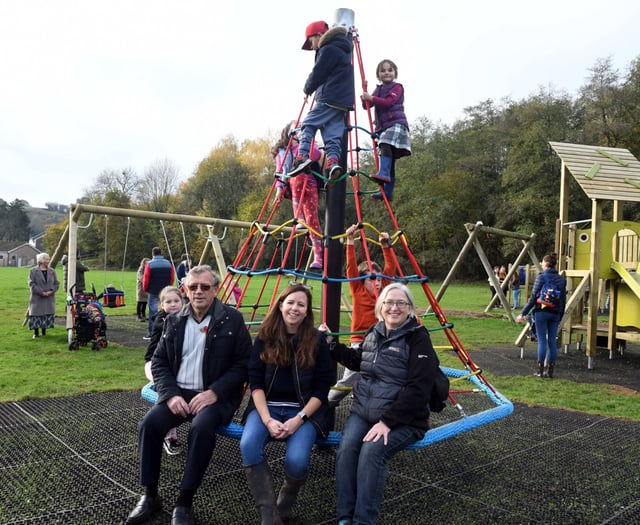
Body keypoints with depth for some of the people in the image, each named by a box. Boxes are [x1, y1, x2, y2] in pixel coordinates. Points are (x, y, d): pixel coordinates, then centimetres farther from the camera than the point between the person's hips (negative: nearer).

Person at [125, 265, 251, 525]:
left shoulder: (232, 319, -4)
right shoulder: (174, 321, 9)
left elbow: (243, 364, -6)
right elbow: (158, 361, 10)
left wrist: (214, 392, -17)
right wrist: (171, 394, -8)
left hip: (215, 395, -4)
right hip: (179, 392, 4)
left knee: (201, 427, -33)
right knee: (149, 423, -21)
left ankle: (185, 504, -17)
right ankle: (150, 496, -1)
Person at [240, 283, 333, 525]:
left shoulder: (317, 340, -1)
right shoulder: (265, 337, 2)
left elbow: (322, 387, -2)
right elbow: (255, 381, -1)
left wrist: (299, 419, -14)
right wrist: (267, 419, -15)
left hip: (305, 410, -1)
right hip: (266, 406, 2)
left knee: (296, 460, -28)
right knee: (248, 445, -30)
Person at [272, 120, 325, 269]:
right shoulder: (282, 151, 23)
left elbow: (317, 155, -3)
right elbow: (280, 171, 11)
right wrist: (279, 187, -5)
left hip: (309, 184, -2)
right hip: (293, 186, 2)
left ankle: (318, 257, -27)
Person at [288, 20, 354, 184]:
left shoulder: (328, 50, -4)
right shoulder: (342, 50, 26)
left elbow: (317, 74, -5)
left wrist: (307, 89, 12)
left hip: (328, 99, -9)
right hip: (343, 101, 9)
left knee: (308, 124, -7)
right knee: (333, 136, 1)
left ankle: (302, 157, -20)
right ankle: (333, 162, -17)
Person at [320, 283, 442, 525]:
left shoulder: (418, 339, -8)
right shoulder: (374, 333, 11)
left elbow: (418, 389, -16)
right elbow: (358, 361, 30)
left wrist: (387, 421, -21)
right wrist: (331, 344, 22)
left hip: (403, 420, -5)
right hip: (362, 411, 5)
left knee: (372, 450, -31)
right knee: (346, 447, -23)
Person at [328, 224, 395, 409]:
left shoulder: (383, 290, 9)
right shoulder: (357, 290, 0)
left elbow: (390, 268, 9)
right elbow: (351, 267, -8)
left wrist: (386, 246, -1)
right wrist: (350, 242, -15)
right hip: (359, 342, -4)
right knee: (350, 378, -8)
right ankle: (328, 402, 9)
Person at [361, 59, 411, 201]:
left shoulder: (397, 88, 2)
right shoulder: (378, 90, 22)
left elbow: (388, 102, -14)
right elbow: (367, 106, 17)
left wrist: (371, 98, -18)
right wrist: (365, 98, -2)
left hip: (396, 124, -7)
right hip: (383, 127, 7)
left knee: (386, 146, -32)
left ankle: (383, 173, -48)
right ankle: (388, 192, 4)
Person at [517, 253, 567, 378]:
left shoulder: (541, 277, -8)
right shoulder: (561, 279, 7)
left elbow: (533, 297, -11)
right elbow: (563, 300, 9)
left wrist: (523, 313, -6)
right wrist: (560, 316, 18)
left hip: (542, 312, -4)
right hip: (555, 314, 4)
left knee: (542, 341, 1)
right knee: (552, 341, 9)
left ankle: (540, 370, 5)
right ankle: (550, 370, 13)